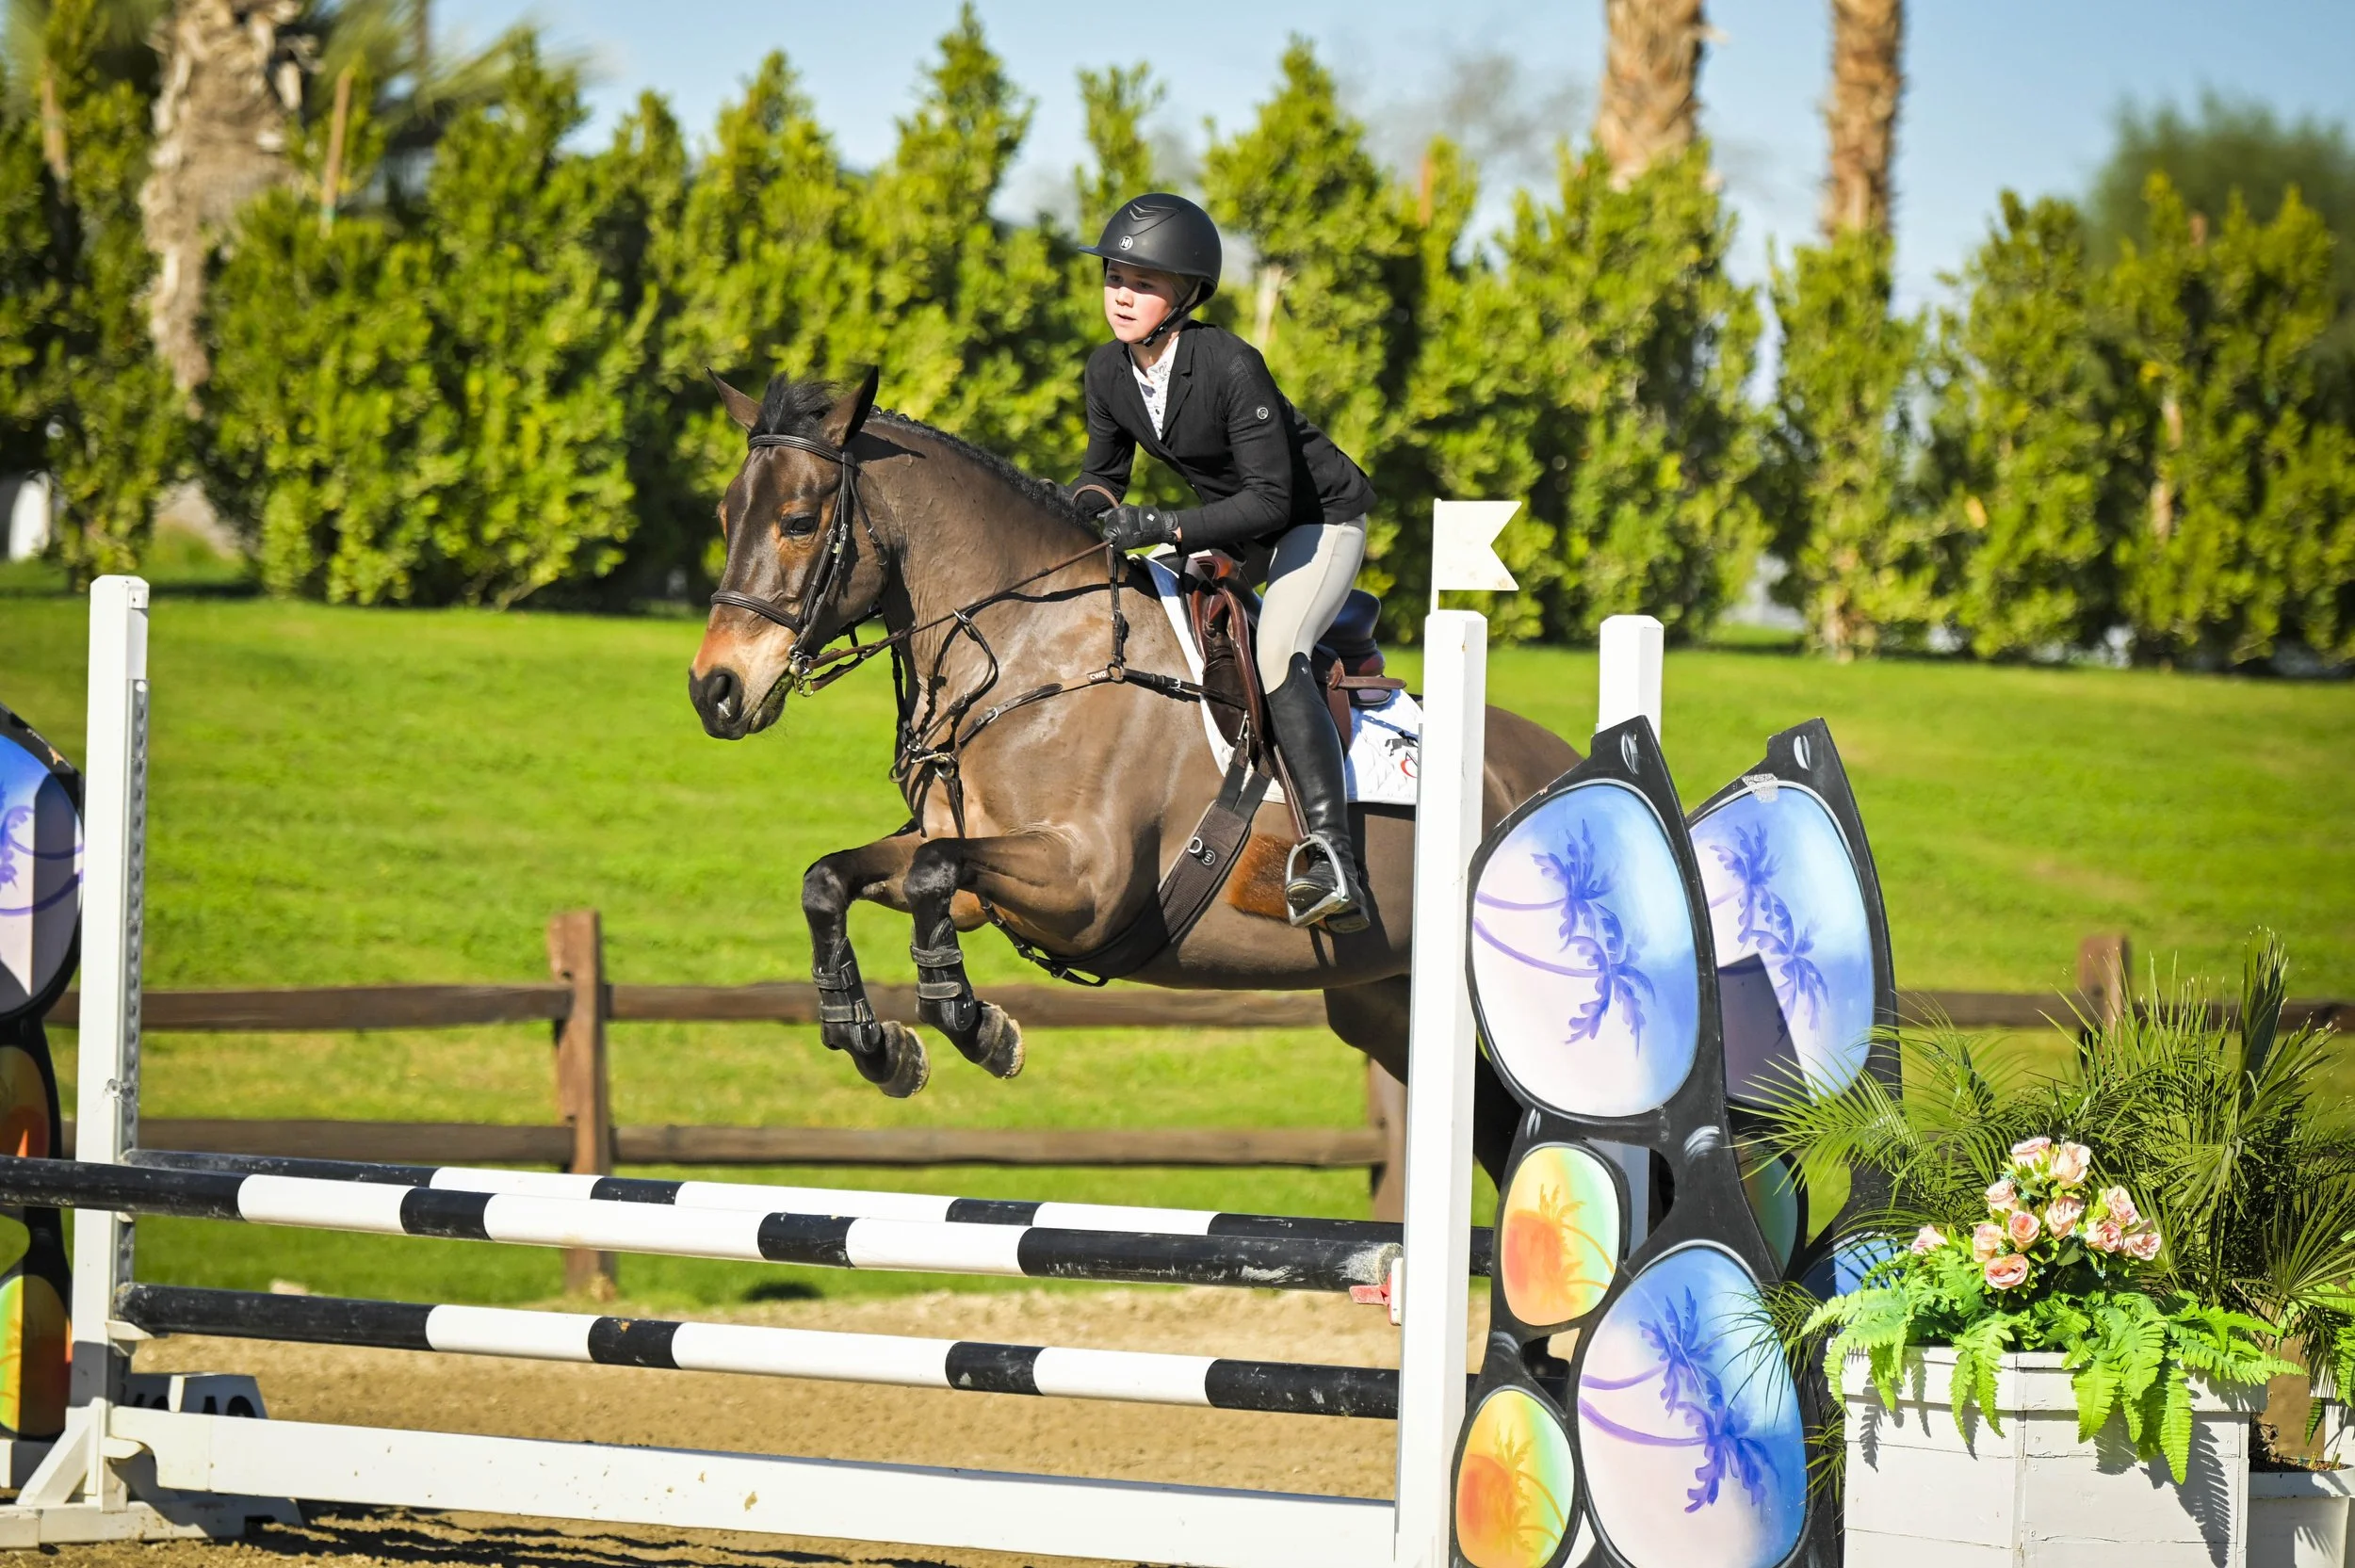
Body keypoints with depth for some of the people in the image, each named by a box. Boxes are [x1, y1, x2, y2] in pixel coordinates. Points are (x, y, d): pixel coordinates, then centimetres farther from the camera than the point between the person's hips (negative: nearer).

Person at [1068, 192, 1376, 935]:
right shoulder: (1108, 371, -9)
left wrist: (1159, 526, -39)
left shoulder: (1231, 366, -31)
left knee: (1275, 653, -32)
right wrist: (1079, 510, -17)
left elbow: (1270, 500, -32)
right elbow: (1104, 471, 6)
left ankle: (1332, 855, -41)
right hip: (1227, 528, 9)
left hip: (1320, 518, -9)